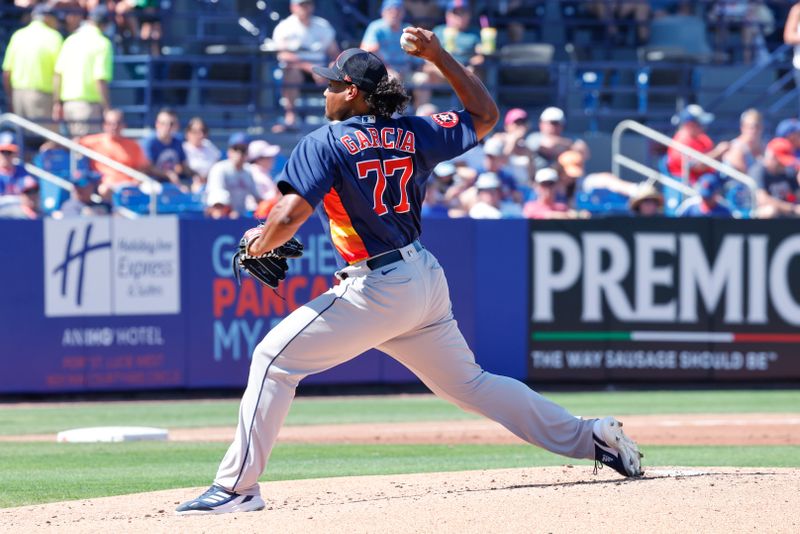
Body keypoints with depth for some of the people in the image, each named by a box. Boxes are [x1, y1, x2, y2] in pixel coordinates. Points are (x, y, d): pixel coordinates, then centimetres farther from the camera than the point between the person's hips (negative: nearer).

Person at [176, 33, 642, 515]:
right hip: (426, 276, 7)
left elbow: (291, 214, -20)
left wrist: (259, 243, 0)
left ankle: (238, 488, -8)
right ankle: (591, 436, 17)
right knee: (469, 383, 20)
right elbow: (485, 116, 22)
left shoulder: (326, 143, -8)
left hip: (377, 290, -7)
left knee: (275, 359, -3)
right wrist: (440, 57, 20)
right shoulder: (413, 133, 8)